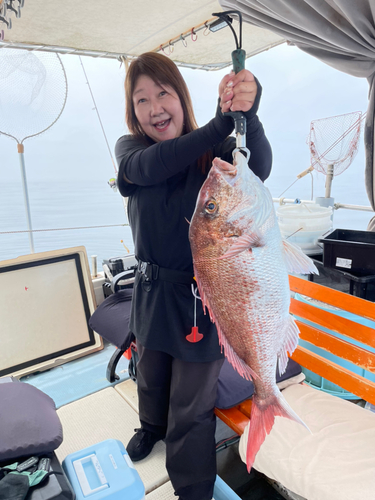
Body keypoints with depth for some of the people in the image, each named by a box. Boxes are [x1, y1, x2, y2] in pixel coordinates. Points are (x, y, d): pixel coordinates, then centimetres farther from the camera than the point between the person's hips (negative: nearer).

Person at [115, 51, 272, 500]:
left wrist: (247, 115, -48)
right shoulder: (129, 148, -4)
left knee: (192, 410, 10)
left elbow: (258, 168, -29)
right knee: (151, 378, 29)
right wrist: (222, 123, -37)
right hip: (153, 290, 4)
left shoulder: (214, 151, -10)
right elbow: (149, 167, -27)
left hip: (203, 295, -3)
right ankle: (152, 425, 63)